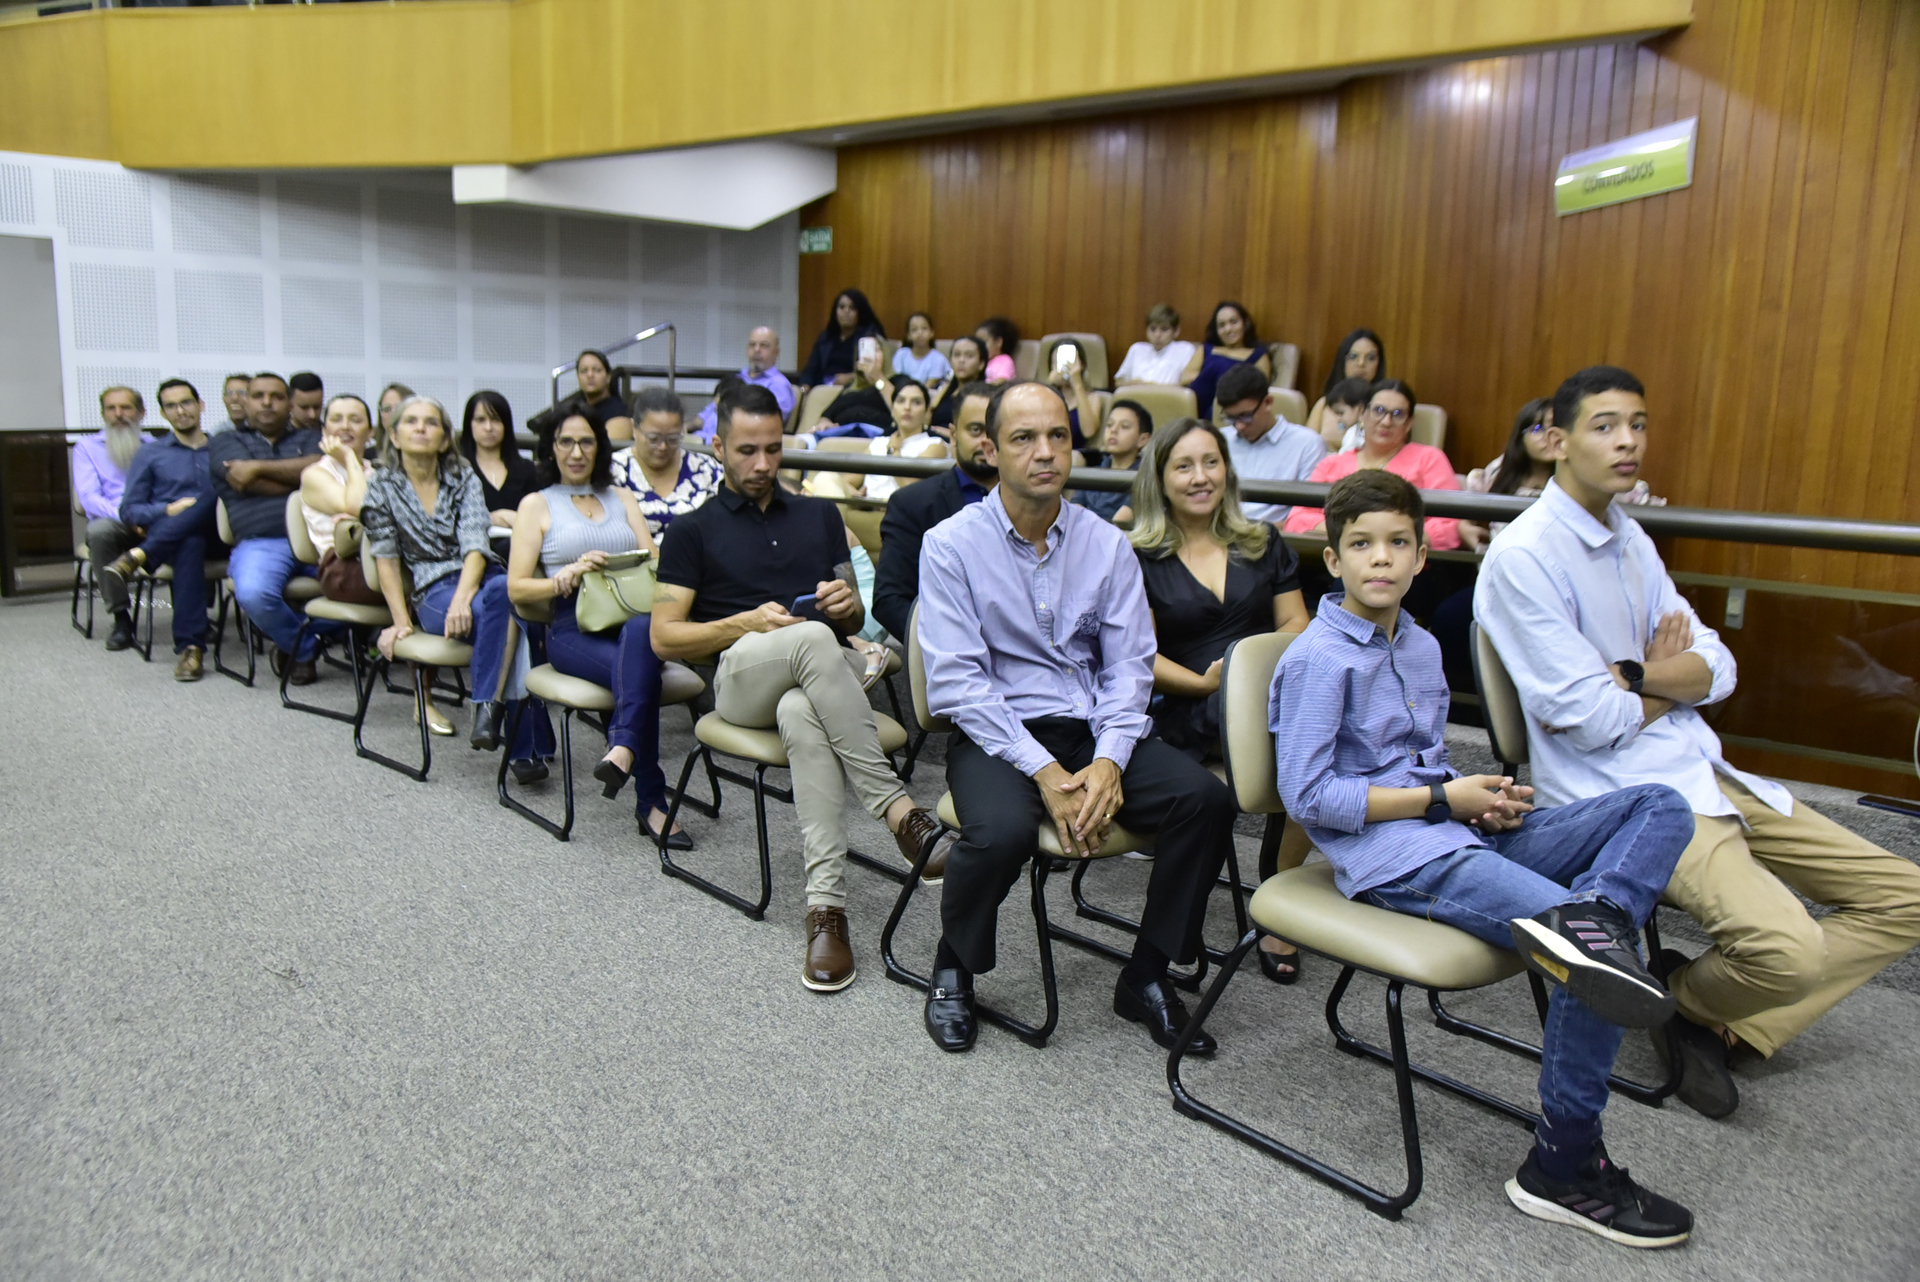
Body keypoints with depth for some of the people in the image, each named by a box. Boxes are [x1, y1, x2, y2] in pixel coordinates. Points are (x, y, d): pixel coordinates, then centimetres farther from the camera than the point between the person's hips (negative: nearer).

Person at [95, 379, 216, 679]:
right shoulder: (151, 453, 20)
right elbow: (129, 510, 12)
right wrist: (168, 511, -9)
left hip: (214, 533, 1)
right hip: (161, 534, -1)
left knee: (211, 497, -33)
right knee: (190, 545, -40)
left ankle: (140, 556, -36)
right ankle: (190, 647, -47)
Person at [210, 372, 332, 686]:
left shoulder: (311, 439, 26)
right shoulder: (226, 442, 22)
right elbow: (245, 483, 0)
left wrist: (259, 468, -1)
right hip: (260, 542, -1)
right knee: (253, 594, -36)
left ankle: (298, 640, -3)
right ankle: (304, 649, -4)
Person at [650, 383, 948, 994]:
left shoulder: (820, 516, 25)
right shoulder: (695, 530, 15)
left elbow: (853, 621, 27)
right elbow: (664, 637, 7)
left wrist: (848, 603, 1)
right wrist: (746, 624, -8)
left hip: (831, 674, 2)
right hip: (741, 678, -2)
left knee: (802, 715, -38)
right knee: (812, 639, -38)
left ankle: (826, 906, -43)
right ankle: (898, 809, -39)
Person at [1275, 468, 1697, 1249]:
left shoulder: (1422, 648, 17)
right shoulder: (1318, 658, -8)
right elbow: (1306, 795, -14)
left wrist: (1481, 798, 2)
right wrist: (1444, 797, -12)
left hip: (1456, 835, 9)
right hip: (1388, 857, -8)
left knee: (1659, 808, -3)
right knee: (1596, 961, -22)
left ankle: (1589, 912, -32)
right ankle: (1563, 1169, -8)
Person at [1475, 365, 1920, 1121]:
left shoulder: (1631, 539, 14)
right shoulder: (1523, 557, -14)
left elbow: (1716, 669, 7)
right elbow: (1591, 719, -18)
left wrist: (1630, 676, -14)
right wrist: (1670, 680, 2)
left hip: (1702, 773, 9)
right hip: (1619, 796, -9)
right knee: (1786, 946, -27)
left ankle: (1731, 1024, 8)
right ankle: (1685, 999, 7)